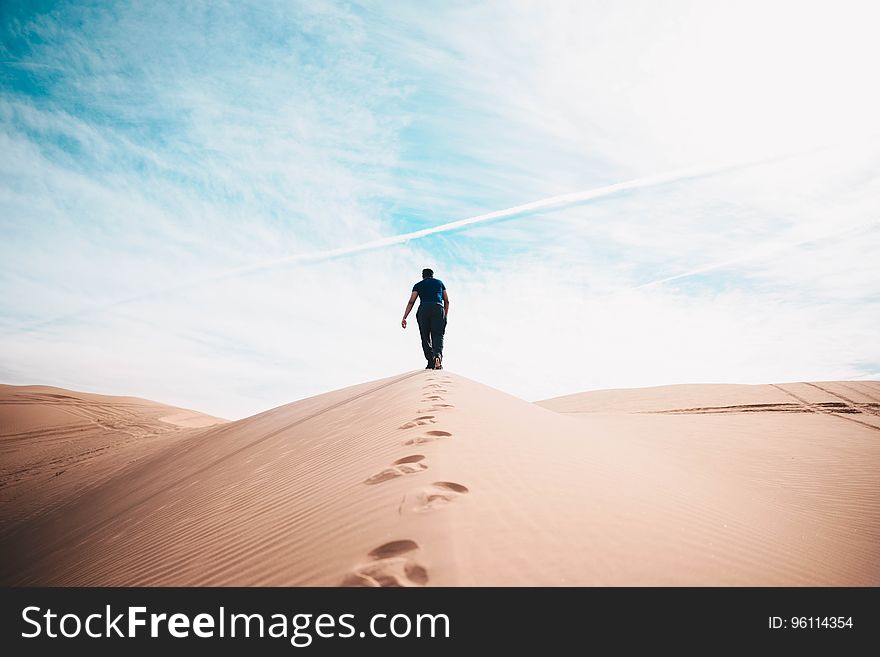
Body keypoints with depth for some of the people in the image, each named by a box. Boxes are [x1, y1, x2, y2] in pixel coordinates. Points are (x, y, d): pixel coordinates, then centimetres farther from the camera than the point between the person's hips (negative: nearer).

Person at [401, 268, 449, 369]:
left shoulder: (418, 285, 21)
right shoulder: (439, 282, 26)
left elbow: (411, 301, 8)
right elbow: (446, 301, 18)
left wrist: (404, 318, 2)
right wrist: (445, 316, 26)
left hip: (424, 309, 0)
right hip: (438, 308, 0)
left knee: (425, 337, 6)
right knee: (437, 335, -4)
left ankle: (431, 362, -4)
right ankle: (438, 355, -31)